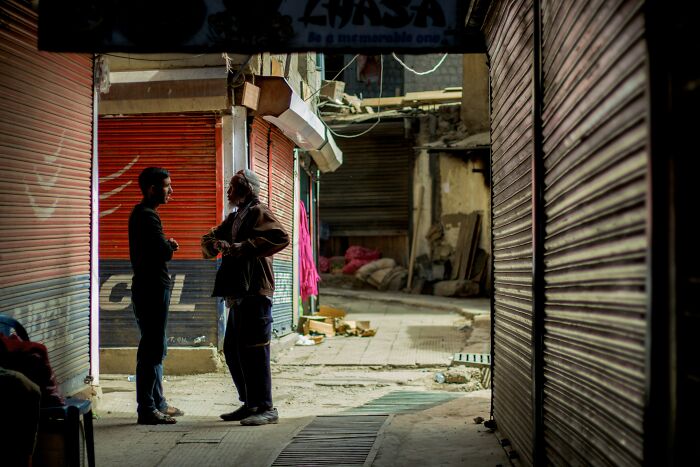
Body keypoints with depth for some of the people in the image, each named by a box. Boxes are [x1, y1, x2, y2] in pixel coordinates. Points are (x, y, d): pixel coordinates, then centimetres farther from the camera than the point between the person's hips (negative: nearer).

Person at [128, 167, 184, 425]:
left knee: (155, 347, 16)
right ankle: (147, 409, -6)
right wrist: (170, 246, -1)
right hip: (152, 289, -11)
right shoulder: (147, 216, -15)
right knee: (152, 348, -8)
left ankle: (157, 403, 23)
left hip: (150, 287, 11)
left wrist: (166, 245, 2)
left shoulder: (141, 213, 17)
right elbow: (164, 252, -22)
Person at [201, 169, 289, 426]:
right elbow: (209, 240, 22)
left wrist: (244, 247, -22)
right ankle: (249, 404, 21)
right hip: (239, 294, 10)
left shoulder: (258, 212, -5)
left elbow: (280, 237, -21)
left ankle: (266, 407, -6)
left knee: (254, 350, -10)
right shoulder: (234, 217, 23)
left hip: (255, 291, -10)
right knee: (233, 350, 13)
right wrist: (215, 243, -2)